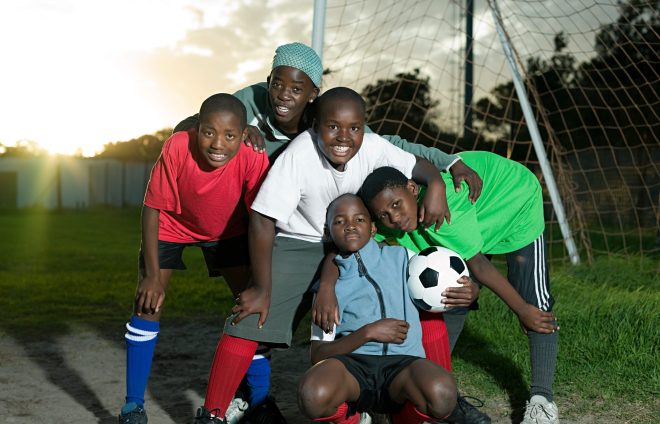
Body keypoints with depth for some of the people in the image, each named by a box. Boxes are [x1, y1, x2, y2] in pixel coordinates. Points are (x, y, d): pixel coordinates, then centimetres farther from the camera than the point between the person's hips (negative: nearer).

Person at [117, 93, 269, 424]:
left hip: (227, 231, 1)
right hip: (171, 226, -1)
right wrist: (153, 275, -23)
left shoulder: (253, 159, -34)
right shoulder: (177, 148, -35)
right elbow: (152, 209, -24)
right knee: (148, 305, -9)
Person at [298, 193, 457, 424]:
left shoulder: (399, 257, 15)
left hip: (402, 362, 0)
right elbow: (317, 354, 3)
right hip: (351, 363, 0)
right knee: (314, 396, -35)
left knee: (441, 394, -36)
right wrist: (368, 332, -10)